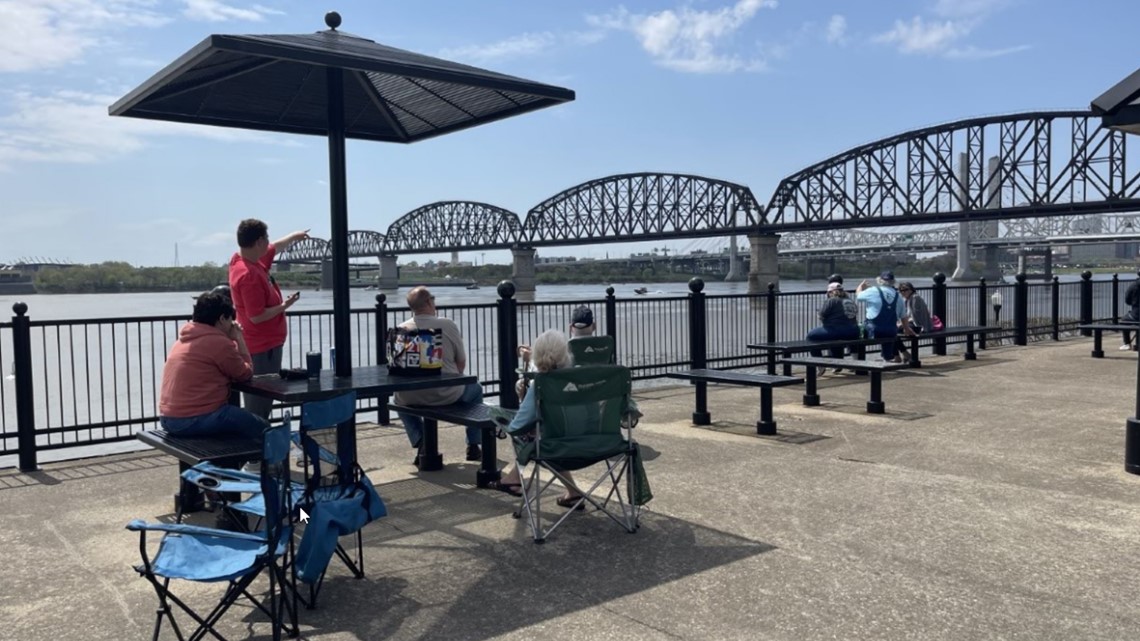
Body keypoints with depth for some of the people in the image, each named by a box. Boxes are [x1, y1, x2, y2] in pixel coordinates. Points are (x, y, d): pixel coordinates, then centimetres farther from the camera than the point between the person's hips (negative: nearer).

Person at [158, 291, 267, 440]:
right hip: (198, 419, -10)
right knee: (261, 428, 2)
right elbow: (245, 373, -1)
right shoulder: (219, 342, -13)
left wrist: (235, 340, 15)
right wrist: (239, 339, 5)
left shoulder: (183, 340, 15)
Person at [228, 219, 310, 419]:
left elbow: (275, 248, 26)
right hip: (262, 347, -10)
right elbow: (257, 316, -26)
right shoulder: (248, 275, -24)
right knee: (259, 404, -3)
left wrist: (294, 236, 38)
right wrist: (284, 306, -14)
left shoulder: (251, 260, 4)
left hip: (267, 343, 10)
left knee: (262, 401, 18)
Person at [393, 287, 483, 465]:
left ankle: (420, 443, 19)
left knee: (399, 397, 37)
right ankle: (473, 446, 28)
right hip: (447, 395, -2)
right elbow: (461, 363, -2)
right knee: (476, 390, 29)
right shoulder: (447, 325, -10)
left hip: (412, 397, 2)